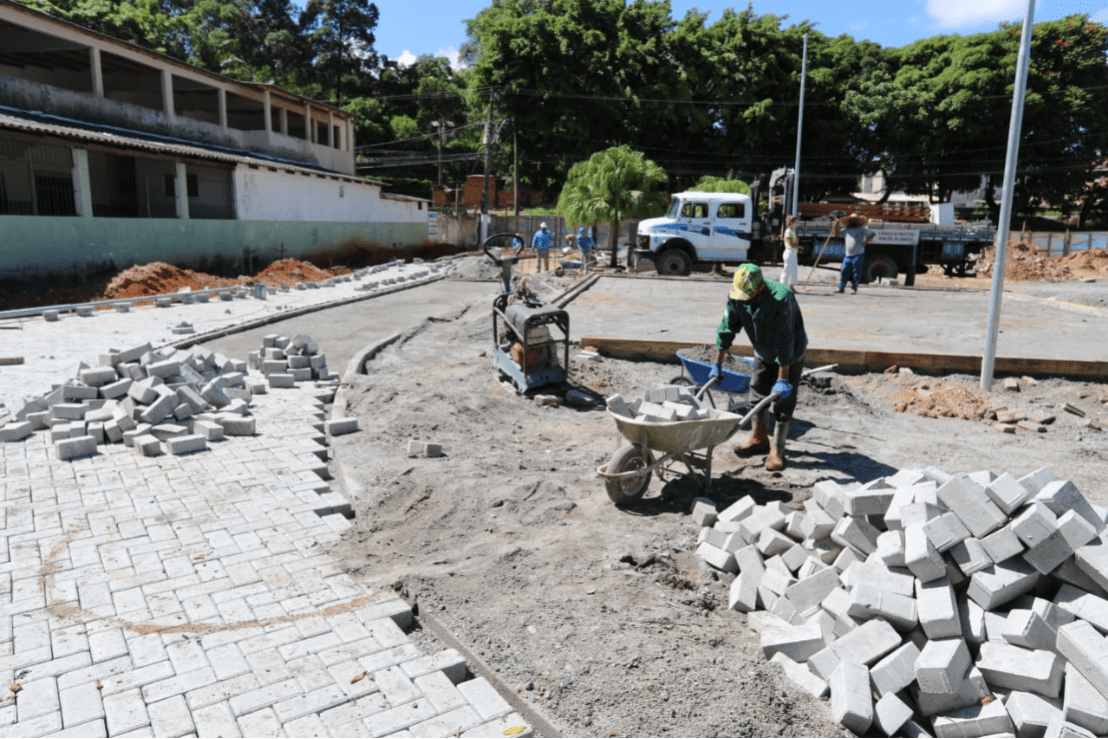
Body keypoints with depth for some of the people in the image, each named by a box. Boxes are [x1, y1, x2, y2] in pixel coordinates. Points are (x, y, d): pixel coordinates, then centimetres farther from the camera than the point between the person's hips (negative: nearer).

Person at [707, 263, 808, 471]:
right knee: (758, 395, 12)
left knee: (783, 403, -5)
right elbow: (727, 329, -8)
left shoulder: (782, 298, -37)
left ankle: (777, 452, 5)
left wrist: (783, 379, -35)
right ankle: (759, 440, 29)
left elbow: (785, 343, -36)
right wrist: (718, 363, -4)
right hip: (763, 353, 6)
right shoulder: (736, 296, -19)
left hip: (790, 355, -6)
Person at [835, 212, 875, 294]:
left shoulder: (861, 229, 3)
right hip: (847, 255, 4)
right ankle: (841, 288, 7)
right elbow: (836, 234, 24)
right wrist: (836, 225, 7)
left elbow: (874, 233, 3)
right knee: (844, 272, 1)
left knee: (856, 273, -2)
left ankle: (854, 288, 5)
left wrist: (865, 242, -5)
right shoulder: (846, 230, 14)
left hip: (858, 255, -4)